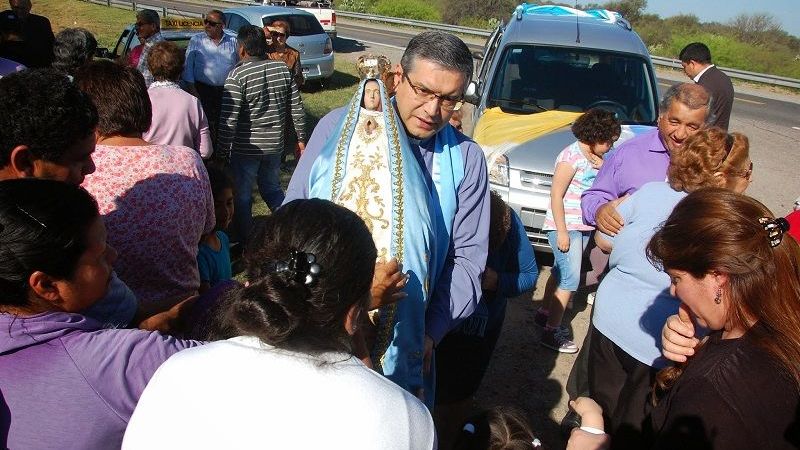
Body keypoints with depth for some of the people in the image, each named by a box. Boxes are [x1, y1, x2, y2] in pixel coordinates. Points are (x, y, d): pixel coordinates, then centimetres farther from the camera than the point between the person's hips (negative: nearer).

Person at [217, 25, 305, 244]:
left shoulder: (237, 76, -16)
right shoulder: (283, 69, -1)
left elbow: (229, 119, -18)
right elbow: (297, 108, 3)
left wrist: (222, 152, -11)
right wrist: (301, 139, 13)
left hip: (246, 148, -5)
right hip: (275, 144, 5)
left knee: (242, 196, 10)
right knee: (273, 189, 23)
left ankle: (244, 244, 20)